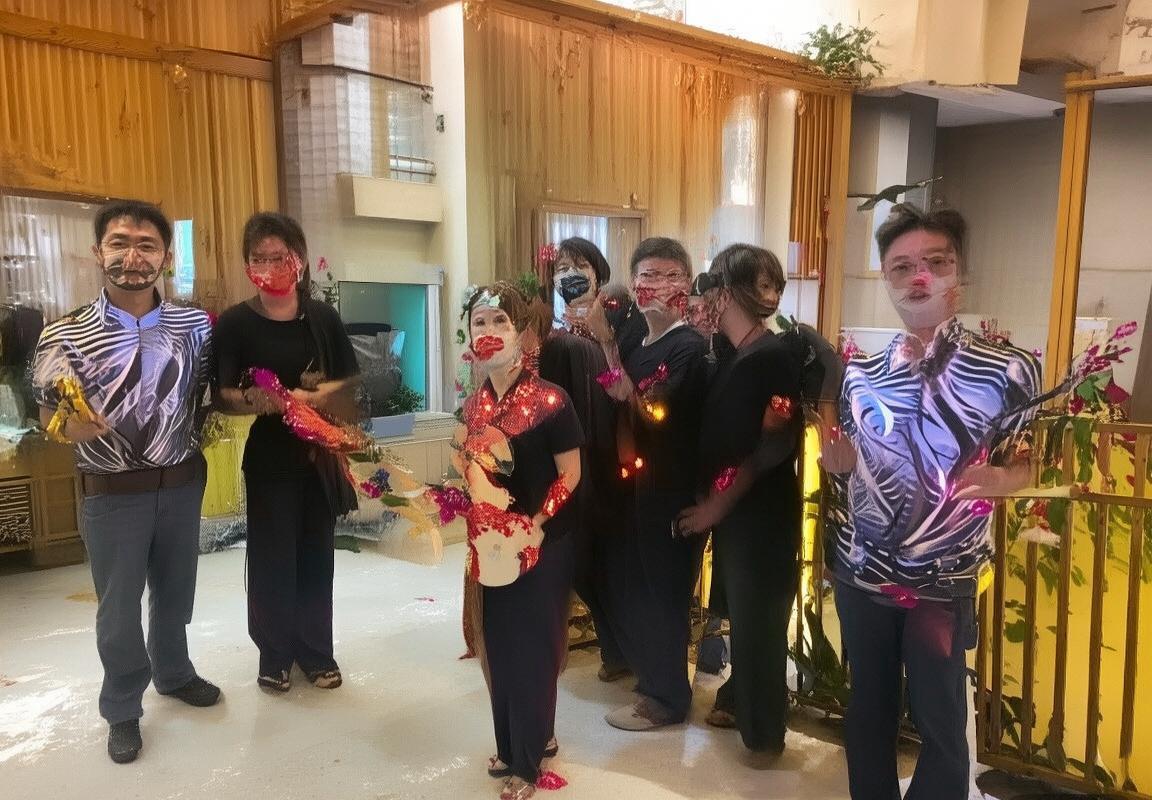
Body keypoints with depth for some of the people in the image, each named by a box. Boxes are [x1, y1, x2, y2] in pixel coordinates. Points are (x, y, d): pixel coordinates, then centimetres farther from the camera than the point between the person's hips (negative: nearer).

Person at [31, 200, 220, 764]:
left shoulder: (195, 325, -1)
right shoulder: (66, 335, -10)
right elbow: (49, 413, -7)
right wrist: (72, 424, -28)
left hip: (181, 484, 3)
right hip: (112, 494, -2)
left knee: (175, 594, 20)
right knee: (119, 608, 10)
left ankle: (173, 672, 45)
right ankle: (122, 710, 32)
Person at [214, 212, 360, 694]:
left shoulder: (323, 317, 1)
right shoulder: (234, 323, -7)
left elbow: (349, 382, 4)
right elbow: (223, 396, -10)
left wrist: (315, 397, -15)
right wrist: (259, 400, -30)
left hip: (320, 454, 3)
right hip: (269, 459, -2)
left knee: (315, 554, 12)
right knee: (272, 557, 6)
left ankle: (316, 650, 27)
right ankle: (275, 654, 25)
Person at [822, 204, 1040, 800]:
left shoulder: (1007, 371, -9)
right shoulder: (860, 374, 3)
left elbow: (1033, 463, -1)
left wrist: (1002, 478, -22)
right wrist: (835, 460, -8)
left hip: (944, 582, -3)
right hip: (860, 572, 4)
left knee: (940, 723, 10)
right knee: (867, 712, 18)